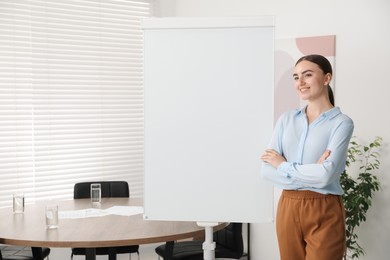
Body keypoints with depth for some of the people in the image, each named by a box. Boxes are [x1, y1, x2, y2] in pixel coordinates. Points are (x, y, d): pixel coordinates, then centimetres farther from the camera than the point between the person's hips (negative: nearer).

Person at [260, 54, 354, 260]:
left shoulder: (341, 122, -7)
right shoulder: (286, 119, 6)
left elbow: (326, 175, -19)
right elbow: (266, 170, -3)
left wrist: (283, 165, -8)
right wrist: (311, 175, -14)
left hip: (324, 214, -4)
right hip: (288, 208, 4)